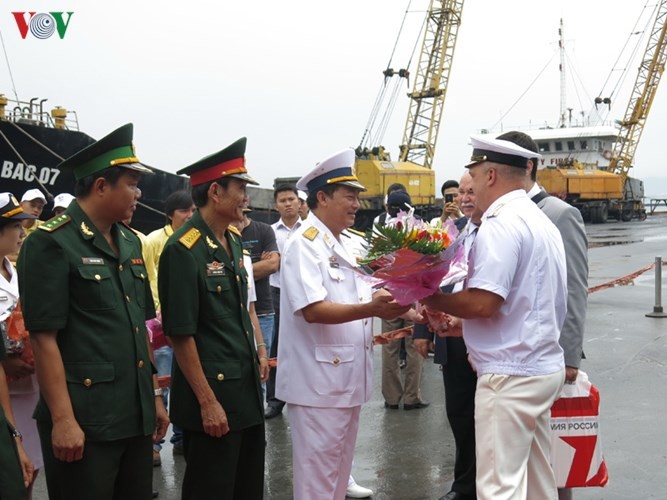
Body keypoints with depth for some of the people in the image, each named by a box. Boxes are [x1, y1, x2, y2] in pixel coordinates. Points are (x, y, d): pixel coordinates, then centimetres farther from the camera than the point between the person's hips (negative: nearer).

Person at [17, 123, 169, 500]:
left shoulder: (130, 242, 12)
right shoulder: (51, 243, -10)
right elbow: (44, 337, -14)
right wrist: (63, 419, -17)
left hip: (136, 414, 7)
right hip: (85, 419, -7)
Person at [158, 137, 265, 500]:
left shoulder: (233, 240, 8)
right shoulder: (183, 250, -17)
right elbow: (180, 334, -19)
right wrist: (207, 402, -18)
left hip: (247, 388, 8)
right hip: (212, 391, -8)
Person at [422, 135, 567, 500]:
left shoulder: (500, 224, -16)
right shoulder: (540, 221, 15)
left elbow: (483, 303, -24)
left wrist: (434, 300, -8)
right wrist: (458, 324, 18)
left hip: (510, 374, -10)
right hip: (543, 367, 10)